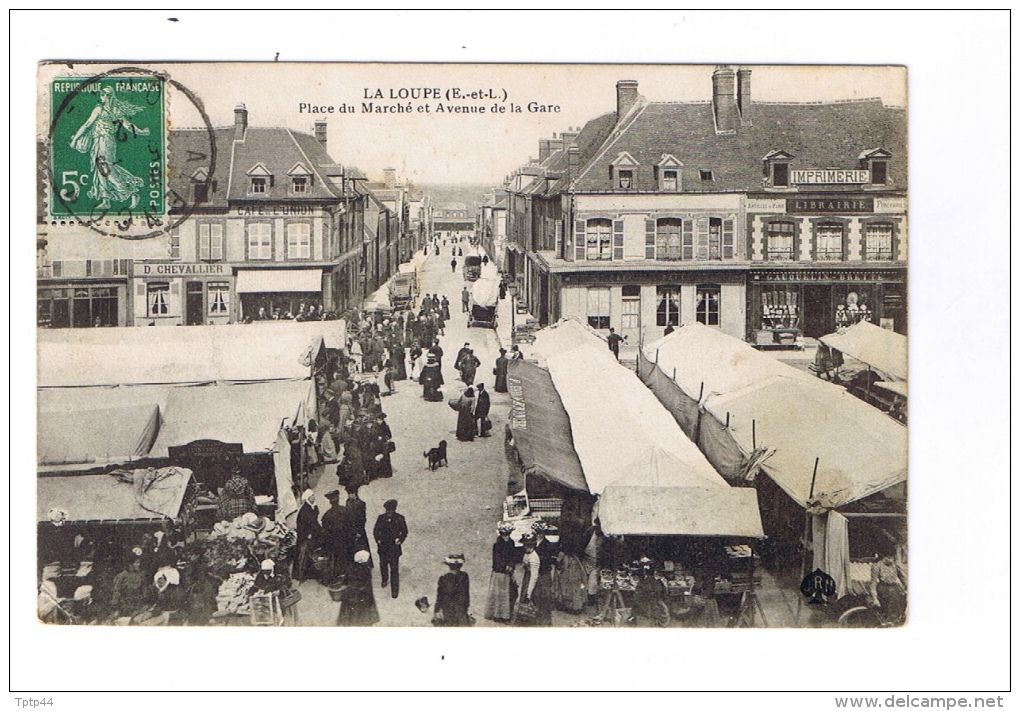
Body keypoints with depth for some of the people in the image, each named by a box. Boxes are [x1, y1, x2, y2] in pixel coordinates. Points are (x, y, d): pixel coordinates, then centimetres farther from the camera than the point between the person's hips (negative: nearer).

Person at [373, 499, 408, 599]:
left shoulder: (400, 519, -9)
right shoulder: (381, 518, -4)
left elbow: (404, 532, 2)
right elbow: (375, 530, 6)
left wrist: (400, 540, -11)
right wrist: (378, 540, -6)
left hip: (394, 547, -3)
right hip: (383, 546, 3)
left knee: (394, 568, -4)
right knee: (383, 565, 20)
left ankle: (395, 589, 2)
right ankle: (385, 580, 47)